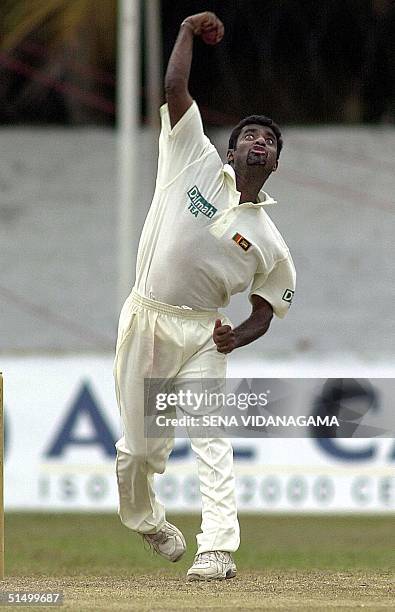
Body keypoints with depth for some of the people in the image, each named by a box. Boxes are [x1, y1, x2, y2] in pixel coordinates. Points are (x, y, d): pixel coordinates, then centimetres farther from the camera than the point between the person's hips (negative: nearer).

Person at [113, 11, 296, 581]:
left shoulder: (271, 244, 3)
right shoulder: (199, 163, 4)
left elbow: (265, 314, 5)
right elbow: (174, 87, -1)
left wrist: (236, 338, -14)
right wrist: (189, 30, -1)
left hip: (201, 333, -1)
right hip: (144, 321, 1)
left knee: (210, 436, -16)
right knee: (140, 445, 6)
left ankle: (217, 549, -20)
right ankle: (144, 518, 36)